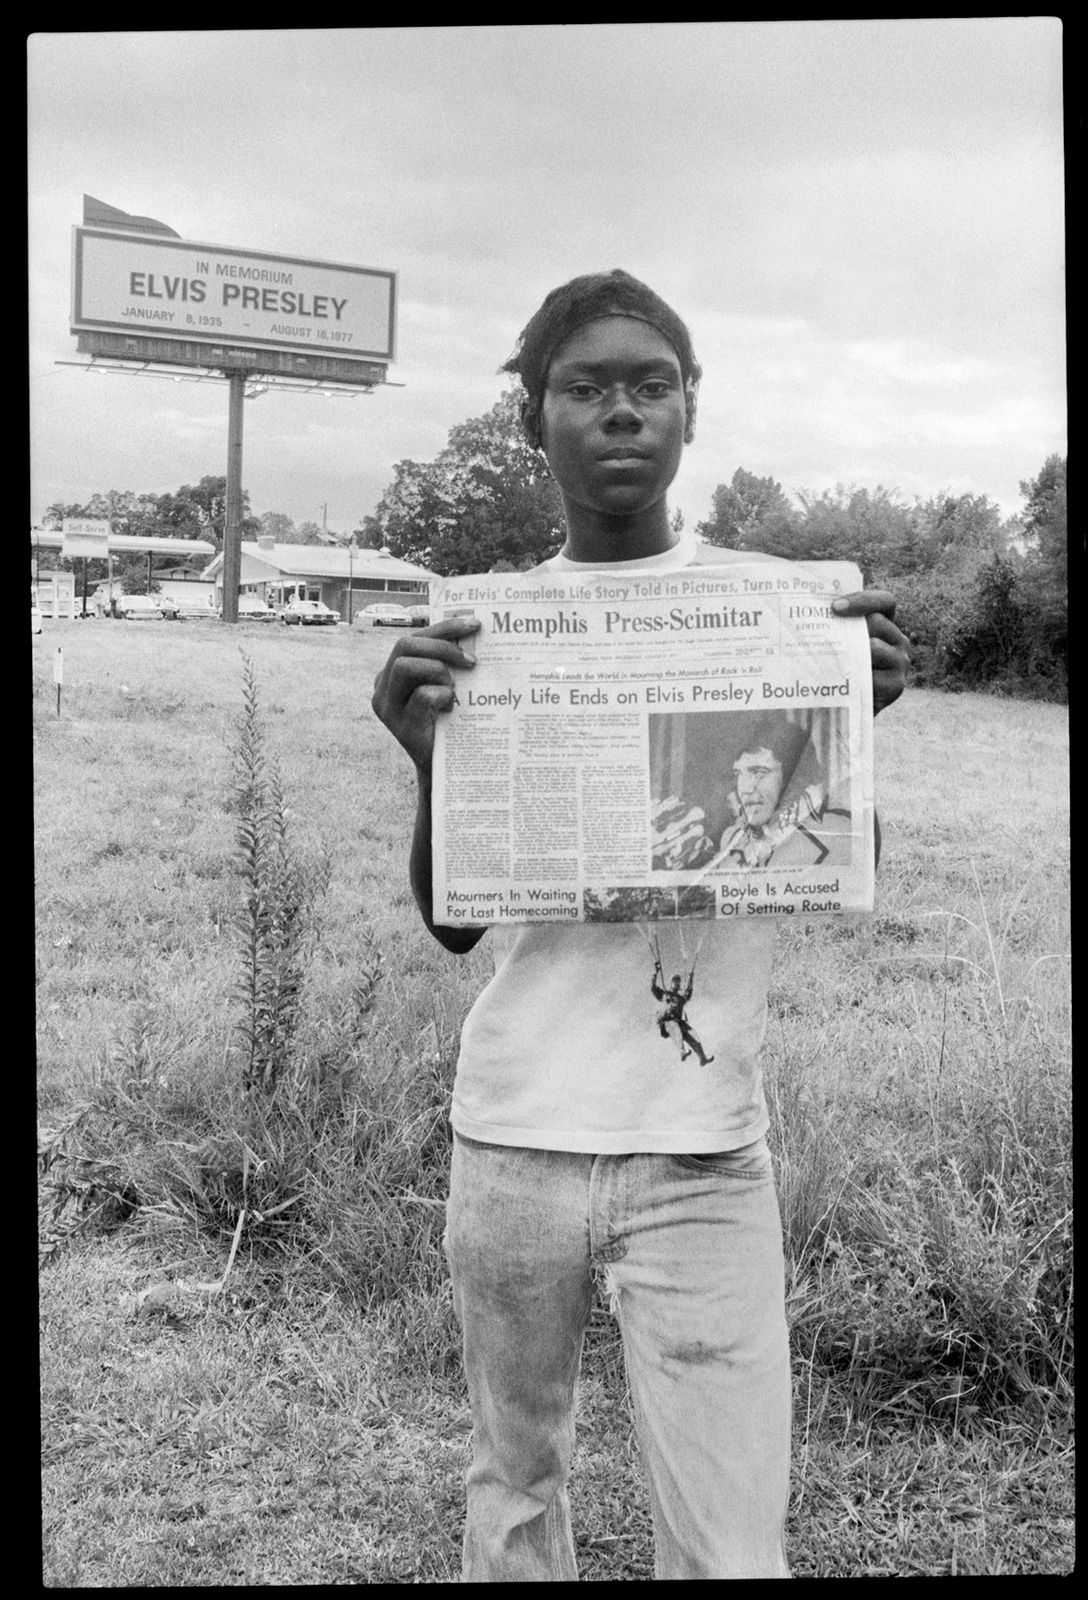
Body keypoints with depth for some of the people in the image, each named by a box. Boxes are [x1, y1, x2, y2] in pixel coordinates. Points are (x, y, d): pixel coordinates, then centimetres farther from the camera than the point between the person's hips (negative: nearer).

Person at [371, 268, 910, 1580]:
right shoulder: (481, 627, 2)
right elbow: (452, 923, 4)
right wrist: (429, 759, -14)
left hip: (702, 1152, -1)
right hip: (510, 1136, 2)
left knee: (732, 1549, 1)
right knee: (512, 1481, 19)